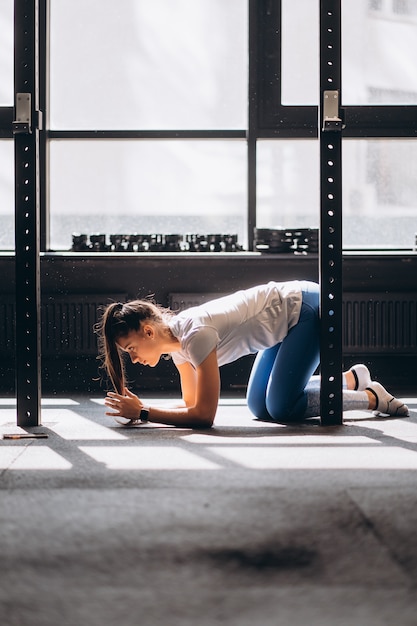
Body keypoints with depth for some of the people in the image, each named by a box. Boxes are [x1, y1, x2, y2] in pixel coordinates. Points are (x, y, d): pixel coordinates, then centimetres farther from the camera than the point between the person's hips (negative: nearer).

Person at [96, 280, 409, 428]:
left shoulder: (195, 334, -28)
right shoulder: (176, 341, -2)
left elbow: (204, 415, -28)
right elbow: (191, 403, 5)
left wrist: (144, 413, -26)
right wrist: (137, 410, -9)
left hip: (308, 308, -9)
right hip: (291, 311, 9)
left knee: (281, 407, -13)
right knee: (260, 406, 9)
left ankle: (371, 397, 3)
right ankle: (352, 378, 22)